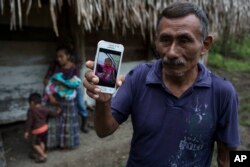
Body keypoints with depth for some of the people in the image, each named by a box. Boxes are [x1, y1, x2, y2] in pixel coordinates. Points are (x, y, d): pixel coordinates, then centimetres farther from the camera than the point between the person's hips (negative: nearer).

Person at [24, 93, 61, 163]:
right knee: (42, 142, 21)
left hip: (37, 130, -7)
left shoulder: (31, 110, -19)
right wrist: (58, 111, 27)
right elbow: (53, 114, 6)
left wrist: (26, 131, -14)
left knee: (35, 144, 8)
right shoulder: (44, 109, -2)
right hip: (45, 128, 7)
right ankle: (40, 154, 33)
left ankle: (43, 156, 8)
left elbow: (29, 122, -19)